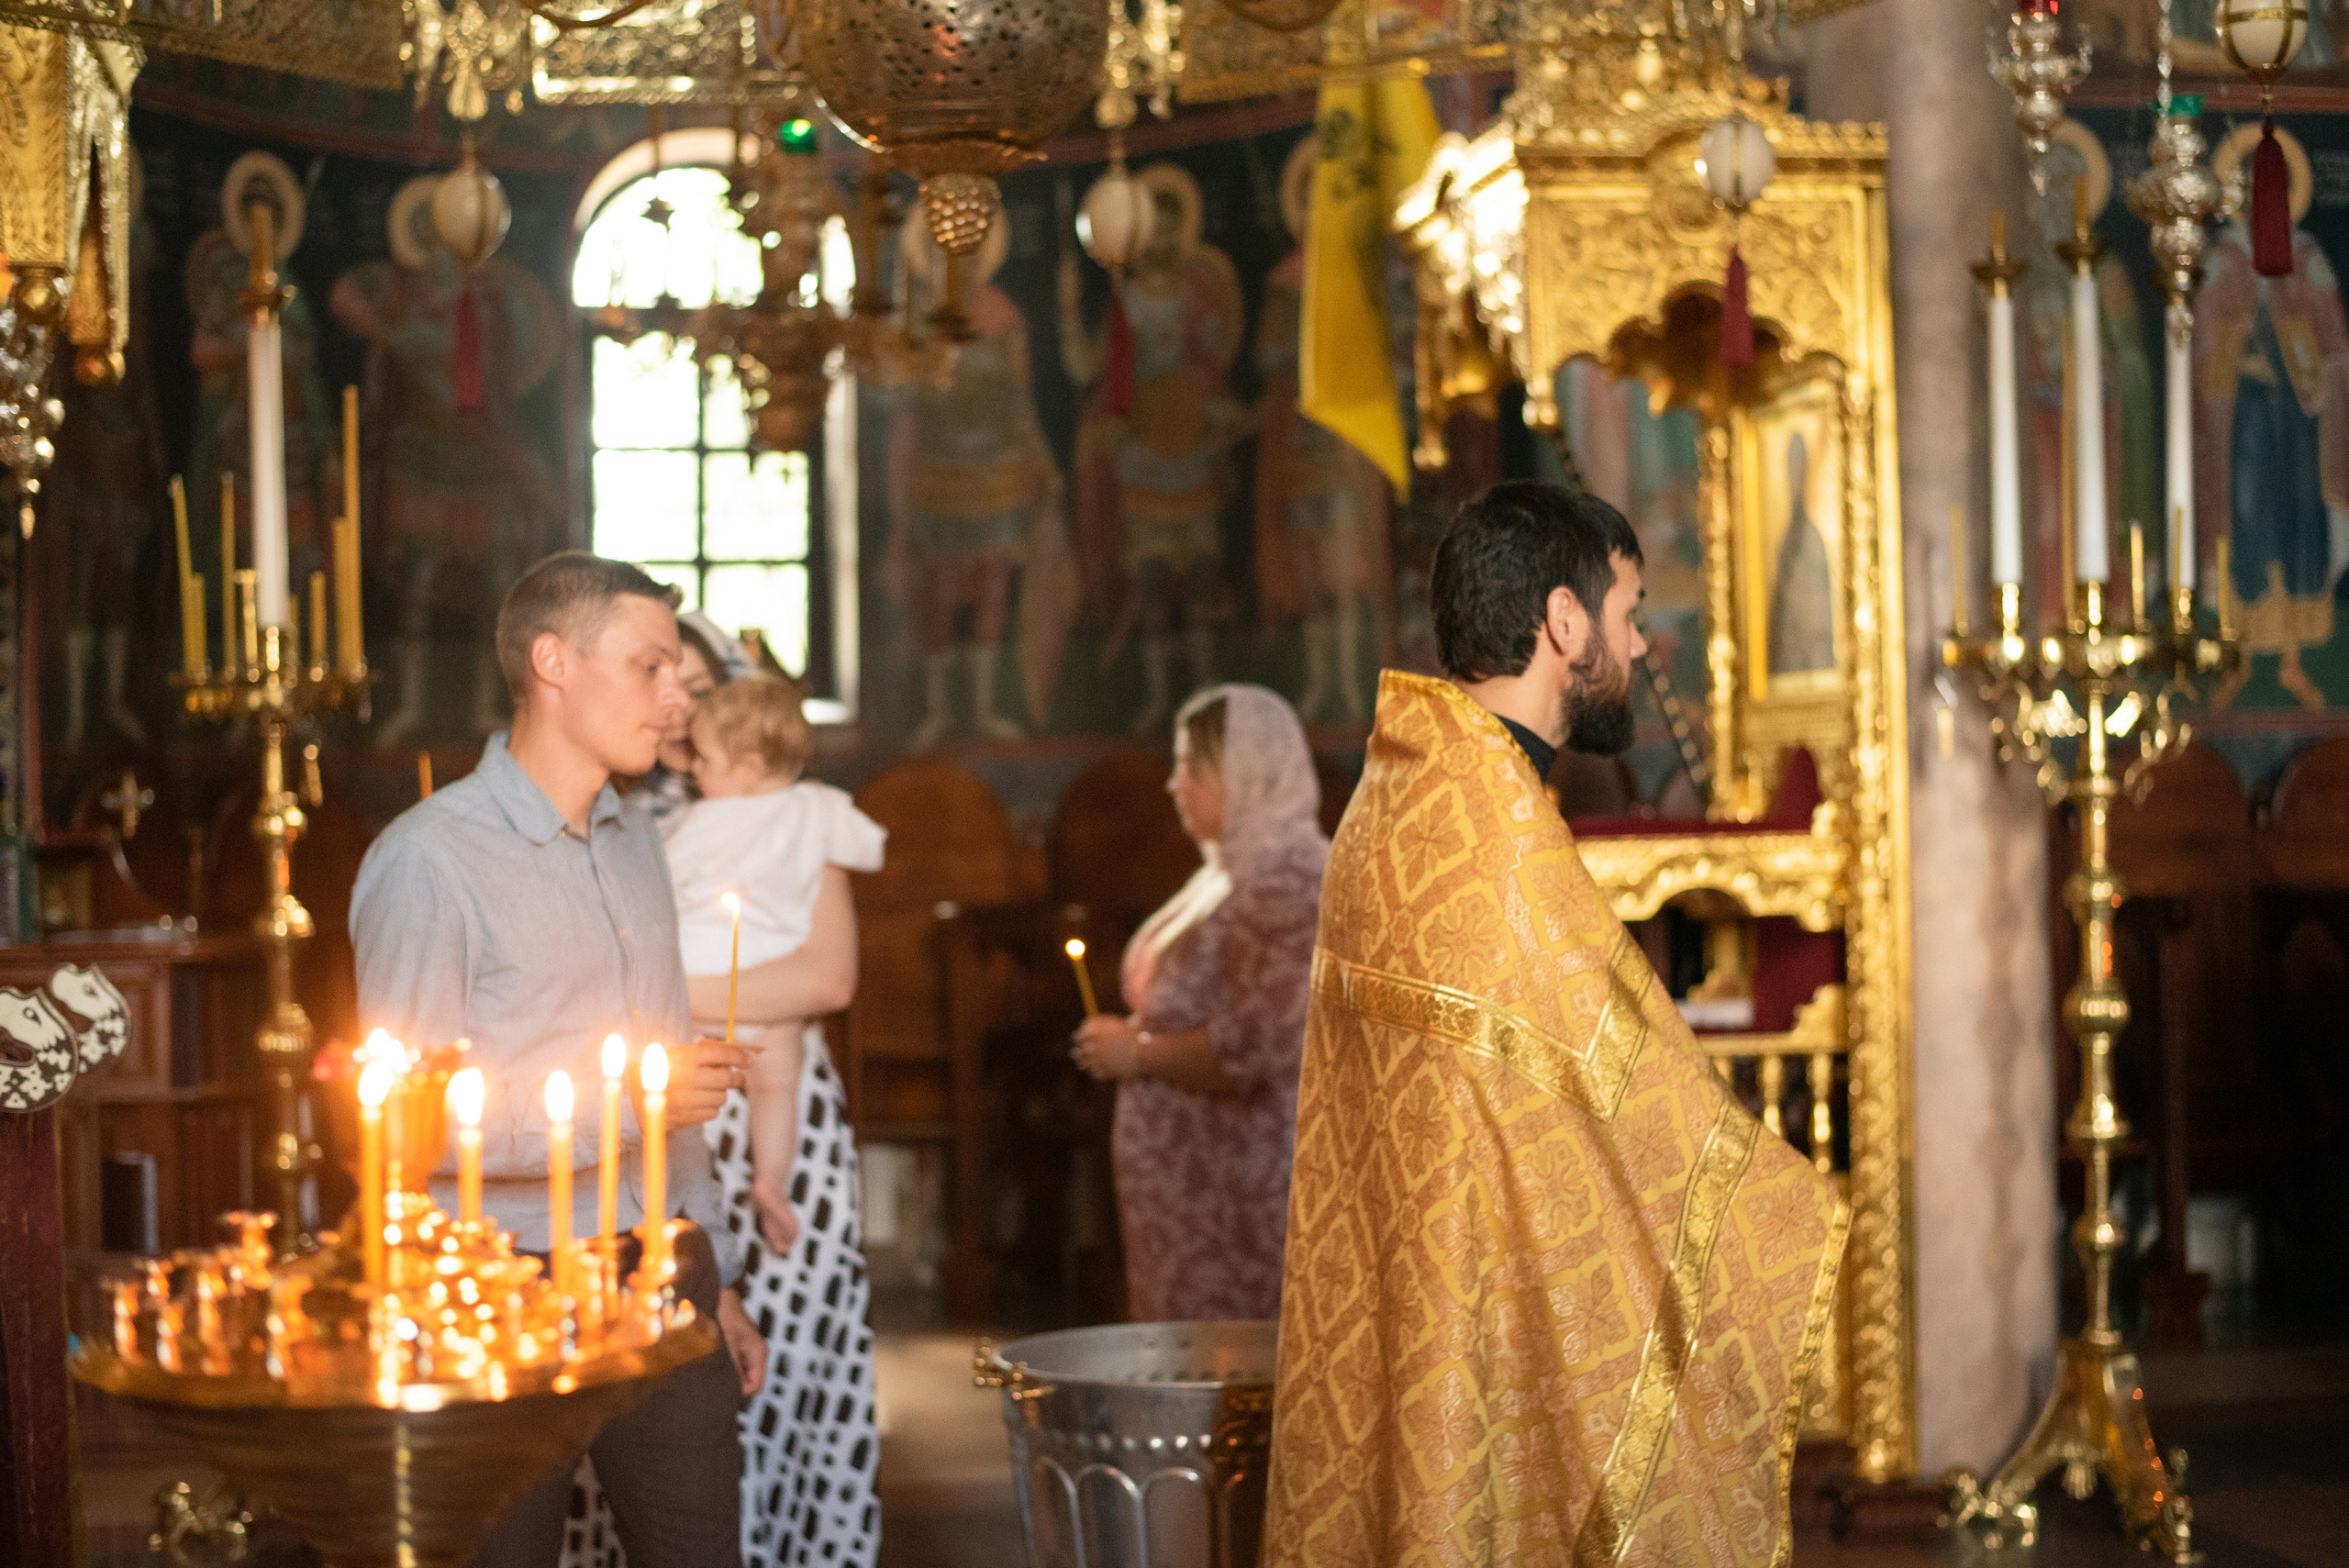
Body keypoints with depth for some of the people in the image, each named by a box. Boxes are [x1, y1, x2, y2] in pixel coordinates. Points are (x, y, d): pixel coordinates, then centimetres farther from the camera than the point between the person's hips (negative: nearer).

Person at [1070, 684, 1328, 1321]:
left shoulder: (1285, 884, -17)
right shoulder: (1231, 871, 16)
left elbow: (1261, 1048, -26)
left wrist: (1138, 1052, -13)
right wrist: (1132, 1038, 11)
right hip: (1198, 1195, 10)